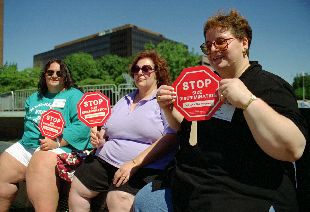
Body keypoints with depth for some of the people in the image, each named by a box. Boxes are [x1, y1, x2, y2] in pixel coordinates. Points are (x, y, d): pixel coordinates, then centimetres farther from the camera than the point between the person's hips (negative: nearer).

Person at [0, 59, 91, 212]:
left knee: (42, 162, -33)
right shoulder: (34, 98, 24)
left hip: (60, 147, -6)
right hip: (26, 146, 7)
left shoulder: (74, 95, 0)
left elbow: (81, 125, -13)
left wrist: (57, 142, -22)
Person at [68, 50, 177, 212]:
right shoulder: (124, 100, 17)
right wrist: (99, 139, 2)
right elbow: (107, 128, 27)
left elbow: (170, 139, -18)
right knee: (76, 189, 9)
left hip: (144, 168, -6)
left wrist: (134, 164, -22)